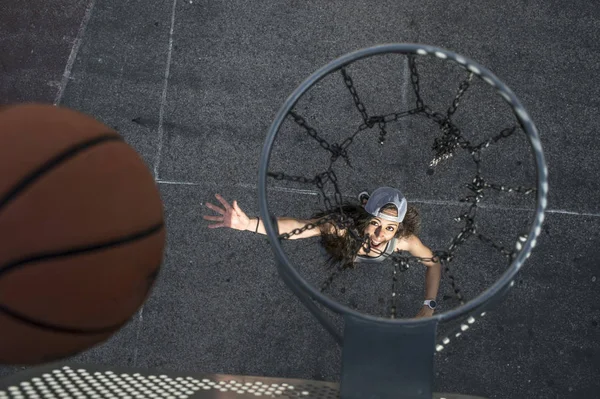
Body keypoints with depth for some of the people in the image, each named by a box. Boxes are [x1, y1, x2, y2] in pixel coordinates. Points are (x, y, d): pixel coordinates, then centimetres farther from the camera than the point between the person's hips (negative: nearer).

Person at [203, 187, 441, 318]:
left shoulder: (404, 240, -40)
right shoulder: (343, 226, -47)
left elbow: (434, 264, -22)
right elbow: (297, 227, -61)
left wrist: (428, 307, -33)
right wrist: (248, 224, -76)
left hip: (372, 272, 2)